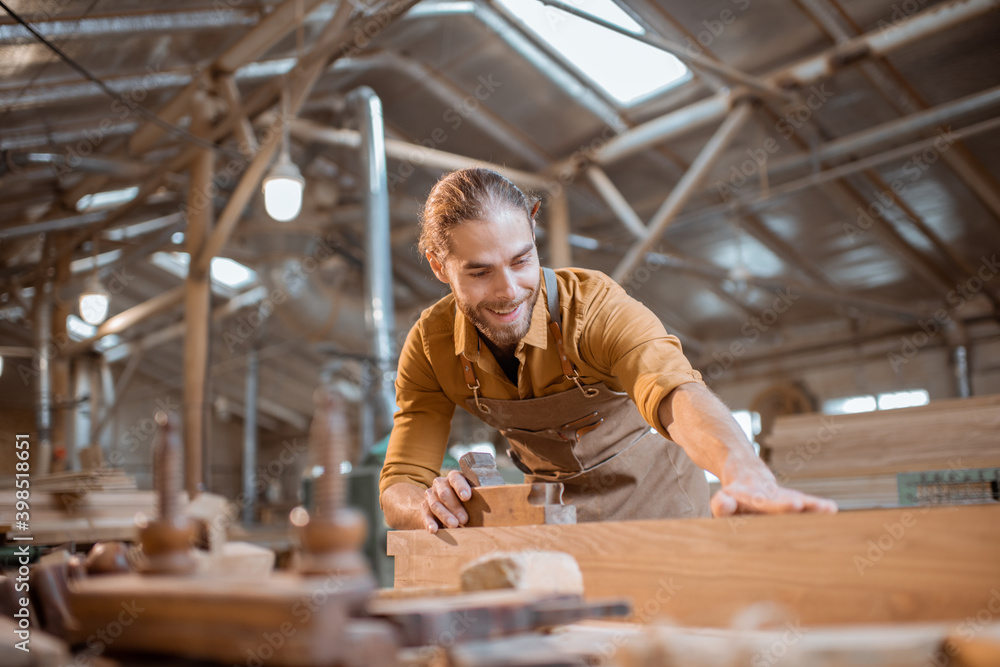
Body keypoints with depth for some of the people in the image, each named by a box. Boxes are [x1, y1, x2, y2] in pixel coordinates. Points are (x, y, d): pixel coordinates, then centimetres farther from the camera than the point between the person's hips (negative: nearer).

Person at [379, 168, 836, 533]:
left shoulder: (596, 308, -31)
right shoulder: (430, 345, -18)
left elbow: (676, 391, -50)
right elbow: (399, 486, -15)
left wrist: (750, 477, -71)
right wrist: (429, 503, -40)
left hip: (653, 496, -2)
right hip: (555, 504, 3)